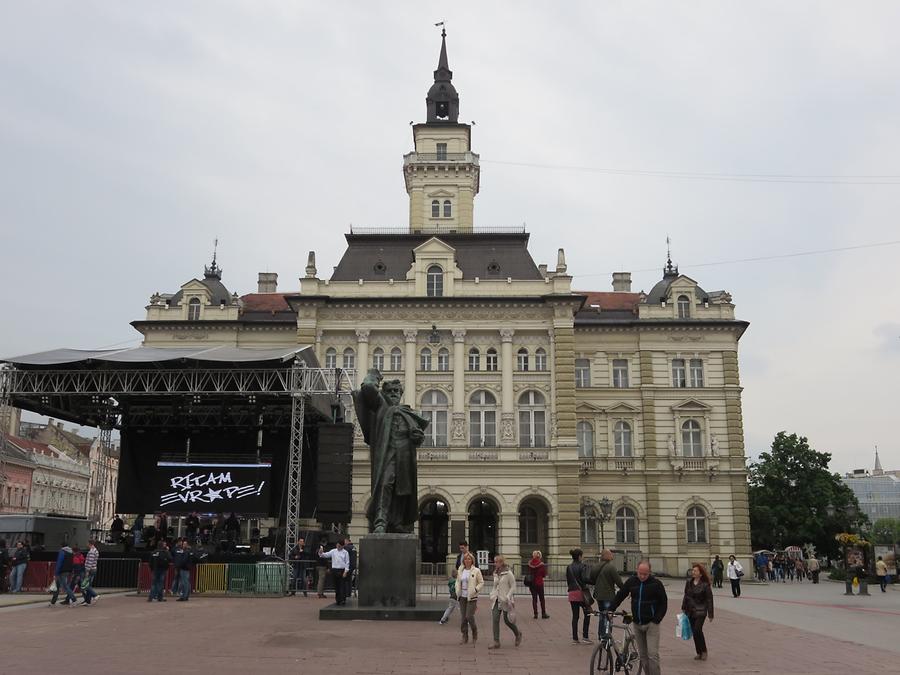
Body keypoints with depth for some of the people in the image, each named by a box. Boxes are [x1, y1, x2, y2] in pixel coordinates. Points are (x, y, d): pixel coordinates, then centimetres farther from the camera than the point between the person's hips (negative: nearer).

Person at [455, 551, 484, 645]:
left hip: (472, 597, -4)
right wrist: (457, 591, 4)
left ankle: (475, 634, 15)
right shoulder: (460, 571, 9)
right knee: (463, 617, 5)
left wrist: (475, 590, -14)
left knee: (469, 616, -9)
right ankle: (465, 637, 15)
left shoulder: (476, 571, -5)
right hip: (462, 597, 4)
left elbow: (481, 583, -2)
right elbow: (458, 581, 19)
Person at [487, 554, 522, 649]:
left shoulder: (508, 573, -10)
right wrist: (492, 595, 8)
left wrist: (508, 597, -18)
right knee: (495, 620, -4)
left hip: (505, 601, -6)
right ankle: (496, 642, 0)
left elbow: (513, 587, -10)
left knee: (507, 620, 3)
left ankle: (518, 634, 30)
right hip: (496, 600, 6)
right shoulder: (496, 573, 10)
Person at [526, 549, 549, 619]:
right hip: (539, 583, -3)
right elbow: (544, 574, -5)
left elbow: (528, 573, 3)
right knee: (542, 599, 8)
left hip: (531, 584, 3)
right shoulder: (541, 565, -14)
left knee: (534, 598, 10)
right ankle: (543, 614, 10)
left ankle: (535, 614, 8)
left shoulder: (530, 564, -4)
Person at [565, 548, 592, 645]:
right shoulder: (581, 567, -10)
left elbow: (568, 581, 13)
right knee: (587, 614, 6)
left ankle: (575, 638, 9)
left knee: (575, 616, 9)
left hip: (572, 593, 6)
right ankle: (585, 637, 1)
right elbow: (584, 580, -14)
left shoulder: (569, 567, 10)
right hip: (580, 592, -6)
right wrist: (587, 592, -6)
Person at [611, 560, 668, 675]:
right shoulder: (631, 581, 1)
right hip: (637, 624, 4)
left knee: (652, 654, -10)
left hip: (651, 624, -4)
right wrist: (610, 610, -2)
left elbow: (663, 603, -2)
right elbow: (619, 596, 7)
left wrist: (657, 620, -10)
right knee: (643, 655, 9)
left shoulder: (656, 583, -7)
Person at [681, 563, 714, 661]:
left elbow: (709, 600, -7)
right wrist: (684, 608, 15)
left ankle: (704, 651, 3)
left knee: (697, 630, -16)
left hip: (700, 611, -6)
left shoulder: (705, 585, -10)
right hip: (690, 611, 6)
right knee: (694, 632, 8)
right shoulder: (689, 583, 6)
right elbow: (686, 596, 16)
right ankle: (699, 653, 19)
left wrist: (710, 614, -8)